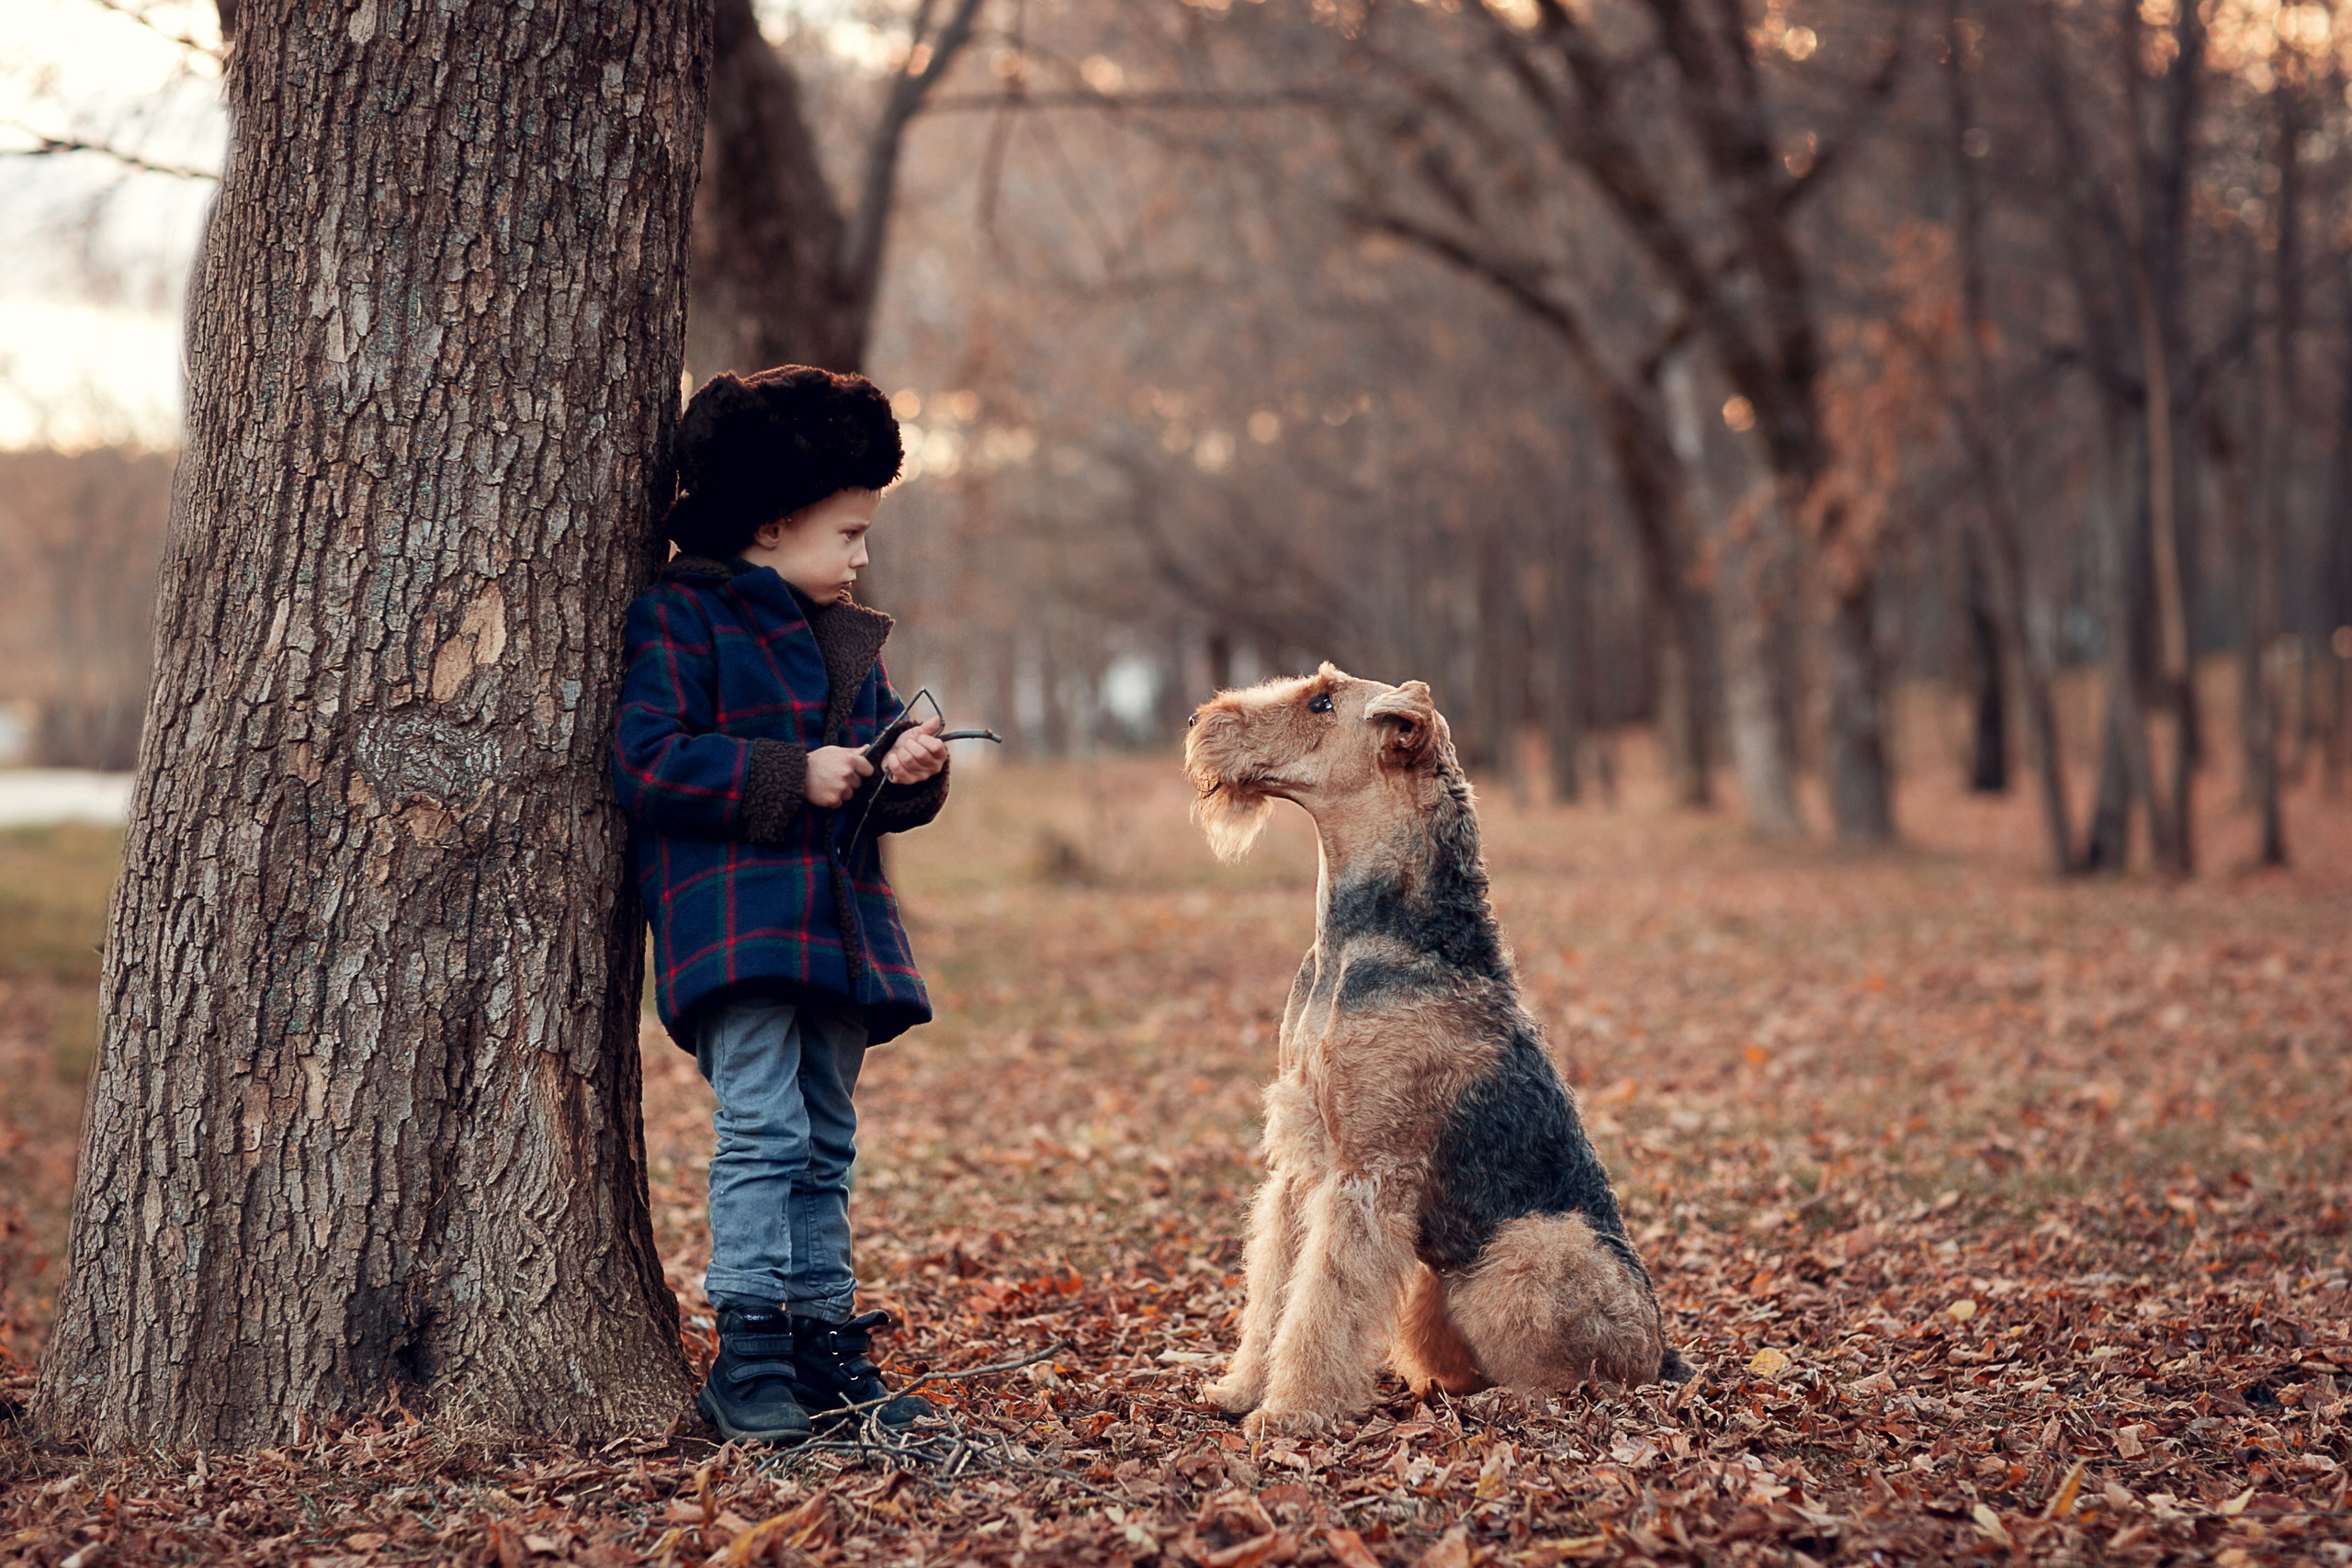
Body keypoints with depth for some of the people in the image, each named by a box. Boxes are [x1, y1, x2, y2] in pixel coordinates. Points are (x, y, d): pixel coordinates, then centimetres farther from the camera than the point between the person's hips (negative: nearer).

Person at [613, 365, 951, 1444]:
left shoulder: (845, 637, 20)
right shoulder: (681, 617, -4)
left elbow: (873, 786, 24)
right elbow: (644, 759, -15)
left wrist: (910, 772, -1)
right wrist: (792, 777, -17)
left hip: (836, 921, 8)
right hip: (734, 921, -8)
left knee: (826, 1142, 10)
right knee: (763, 1129, -14)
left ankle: (823, 1343, 16)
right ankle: (749, 1357, -10)